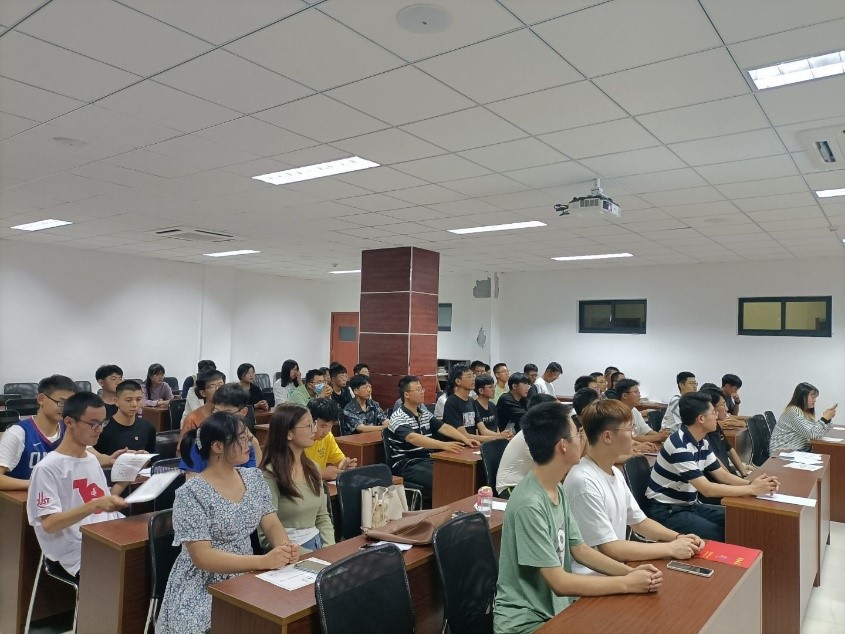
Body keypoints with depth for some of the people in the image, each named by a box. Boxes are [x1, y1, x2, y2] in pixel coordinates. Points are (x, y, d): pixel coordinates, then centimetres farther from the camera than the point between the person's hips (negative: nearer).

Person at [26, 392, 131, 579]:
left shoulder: (92, 460, 15)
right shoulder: (47, 468, -8)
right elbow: (49, 524, -16)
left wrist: (123, 482, 6)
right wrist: (94, 506, -26)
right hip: (76, 556, -7)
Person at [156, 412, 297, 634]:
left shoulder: (254, 477, 2)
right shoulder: (191, 494, -17)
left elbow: (272, 525, 3)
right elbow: (202, 557, -21)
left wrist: (285, 547, -20)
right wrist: (264, 561, -29)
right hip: (203, 589, -5)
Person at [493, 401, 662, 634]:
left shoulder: (558, 490, 1)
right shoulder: (530, 505, -26)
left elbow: (578, 548, 8)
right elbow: (559, 582, -22)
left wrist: (630, 571, -5)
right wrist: (627, 583, -15)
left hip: (555, 607, 7)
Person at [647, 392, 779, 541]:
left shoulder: (702, 442, 4)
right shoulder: (679, 446, -26)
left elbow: (721, 475, 9)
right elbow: (707, 489, -28)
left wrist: (750, 483, -9)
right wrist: (752, 489, -22)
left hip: (691, 505, 9)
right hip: (667, 511, -9)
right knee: (722, 536, -21)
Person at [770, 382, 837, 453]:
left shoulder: (806, 412, 11)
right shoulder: (794, 411, -17)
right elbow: (811, 434, -20)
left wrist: (828, 419, -1)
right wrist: (825, 419, -17)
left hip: (800, 450, 9)